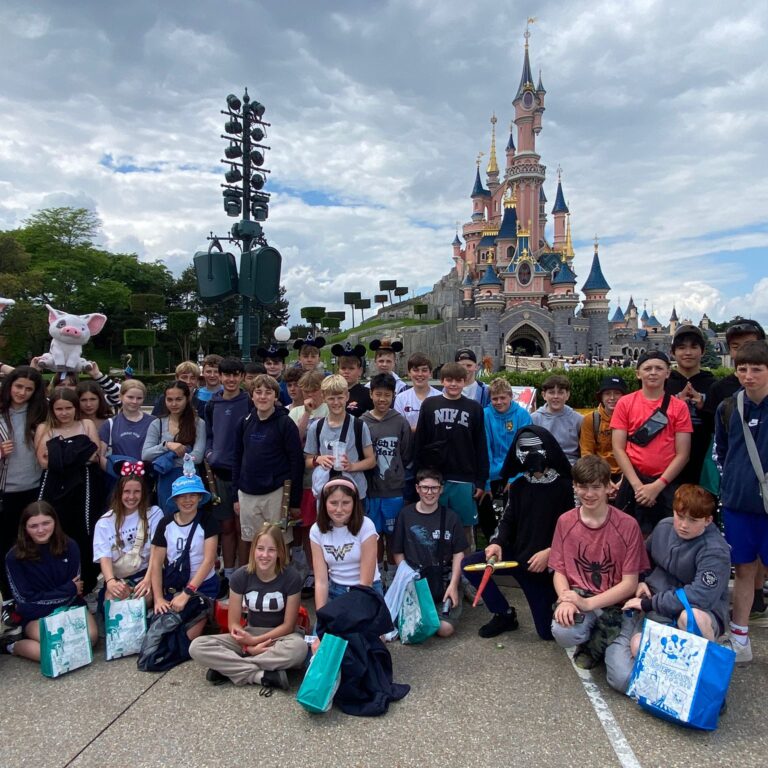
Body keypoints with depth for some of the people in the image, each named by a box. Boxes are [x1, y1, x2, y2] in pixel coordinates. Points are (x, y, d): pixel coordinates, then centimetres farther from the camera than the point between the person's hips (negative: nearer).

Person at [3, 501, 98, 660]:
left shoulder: (69, 546, -6)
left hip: (71, 607, 3)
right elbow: (25, 600, -11)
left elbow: (75, 587, -2)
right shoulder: (14, 557, -11)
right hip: (36, 616, -2)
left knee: (91, 637, -25)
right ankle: (13, 646, 2)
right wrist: (69, 589, -11)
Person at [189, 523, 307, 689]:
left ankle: (228, 667, -24)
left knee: (299, 647, -39)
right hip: (249, 634, 2)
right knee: (197, 647, -20)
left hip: (280, 636, -2)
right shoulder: (240, 576, -11)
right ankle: (262, 675, -27)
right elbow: (233, 622, -6)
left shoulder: (291, 578, -17)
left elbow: (288, 625, -11)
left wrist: (254, 641, -18)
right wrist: (249, 645, -24)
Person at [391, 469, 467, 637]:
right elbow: (398, 553, 5)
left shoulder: (450, 517, 2)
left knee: (445, 629, -16)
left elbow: (458, 554, 1)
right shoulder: (405, 515, 1)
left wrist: (453, 585, -8)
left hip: (443, 582, 0)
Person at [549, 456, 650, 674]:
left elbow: (629, 583, -7)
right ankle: (593, 639, 4)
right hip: (577, 599, 2)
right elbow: (559, 571, 4)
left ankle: (594, 645, 11)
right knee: (563, 632, -32)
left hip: (615, 605, -2)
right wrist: (565, 599, -18)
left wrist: (588, 603, -18)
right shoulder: (565, 522, 0)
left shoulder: (627, 525, -8)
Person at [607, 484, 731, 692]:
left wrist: (649, 604, -23)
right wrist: (641, 581, 4)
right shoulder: (664, 527, 3)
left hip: (702, 613, -3)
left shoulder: (715, 551, -18)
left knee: (690, 616, -41)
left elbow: (700, 595, -29)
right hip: (657, 610, 3)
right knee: (638, 649, -28)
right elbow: (646, 556, 23)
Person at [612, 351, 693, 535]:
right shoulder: (625, 403, 1)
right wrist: (637, 484, -11)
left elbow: (682, 454, -2)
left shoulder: (679, 407, 1)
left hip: (667, 485, 0)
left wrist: (658, 485, -11)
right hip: (633, 483, 0)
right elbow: (618, 448, -2)